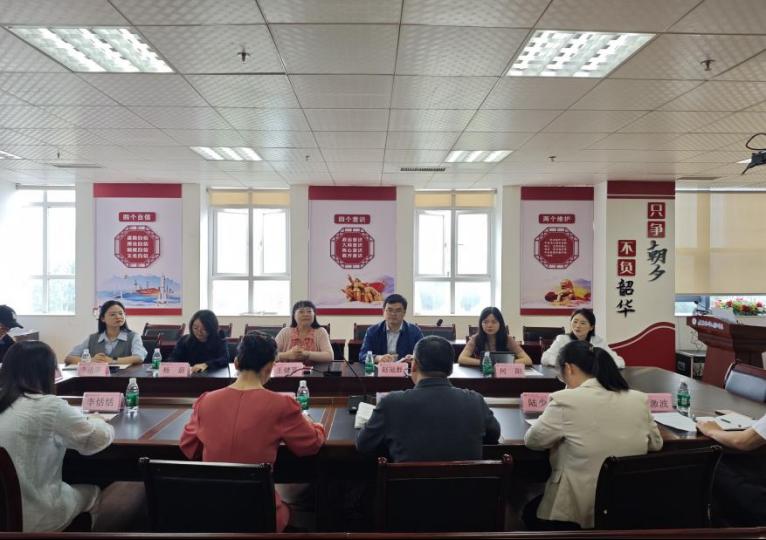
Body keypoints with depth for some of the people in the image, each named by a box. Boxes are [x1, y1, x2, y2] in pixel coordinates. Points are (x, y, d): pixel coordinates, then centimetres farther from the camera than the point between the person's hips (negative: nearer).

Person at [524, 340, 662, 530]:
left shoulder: (566, 399, -18)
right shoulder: (639, 399, -2)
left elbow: (532, 440, -3)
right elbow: (656, 443, 15)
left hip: (582, 510, -6)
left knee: (530, 512, 26)